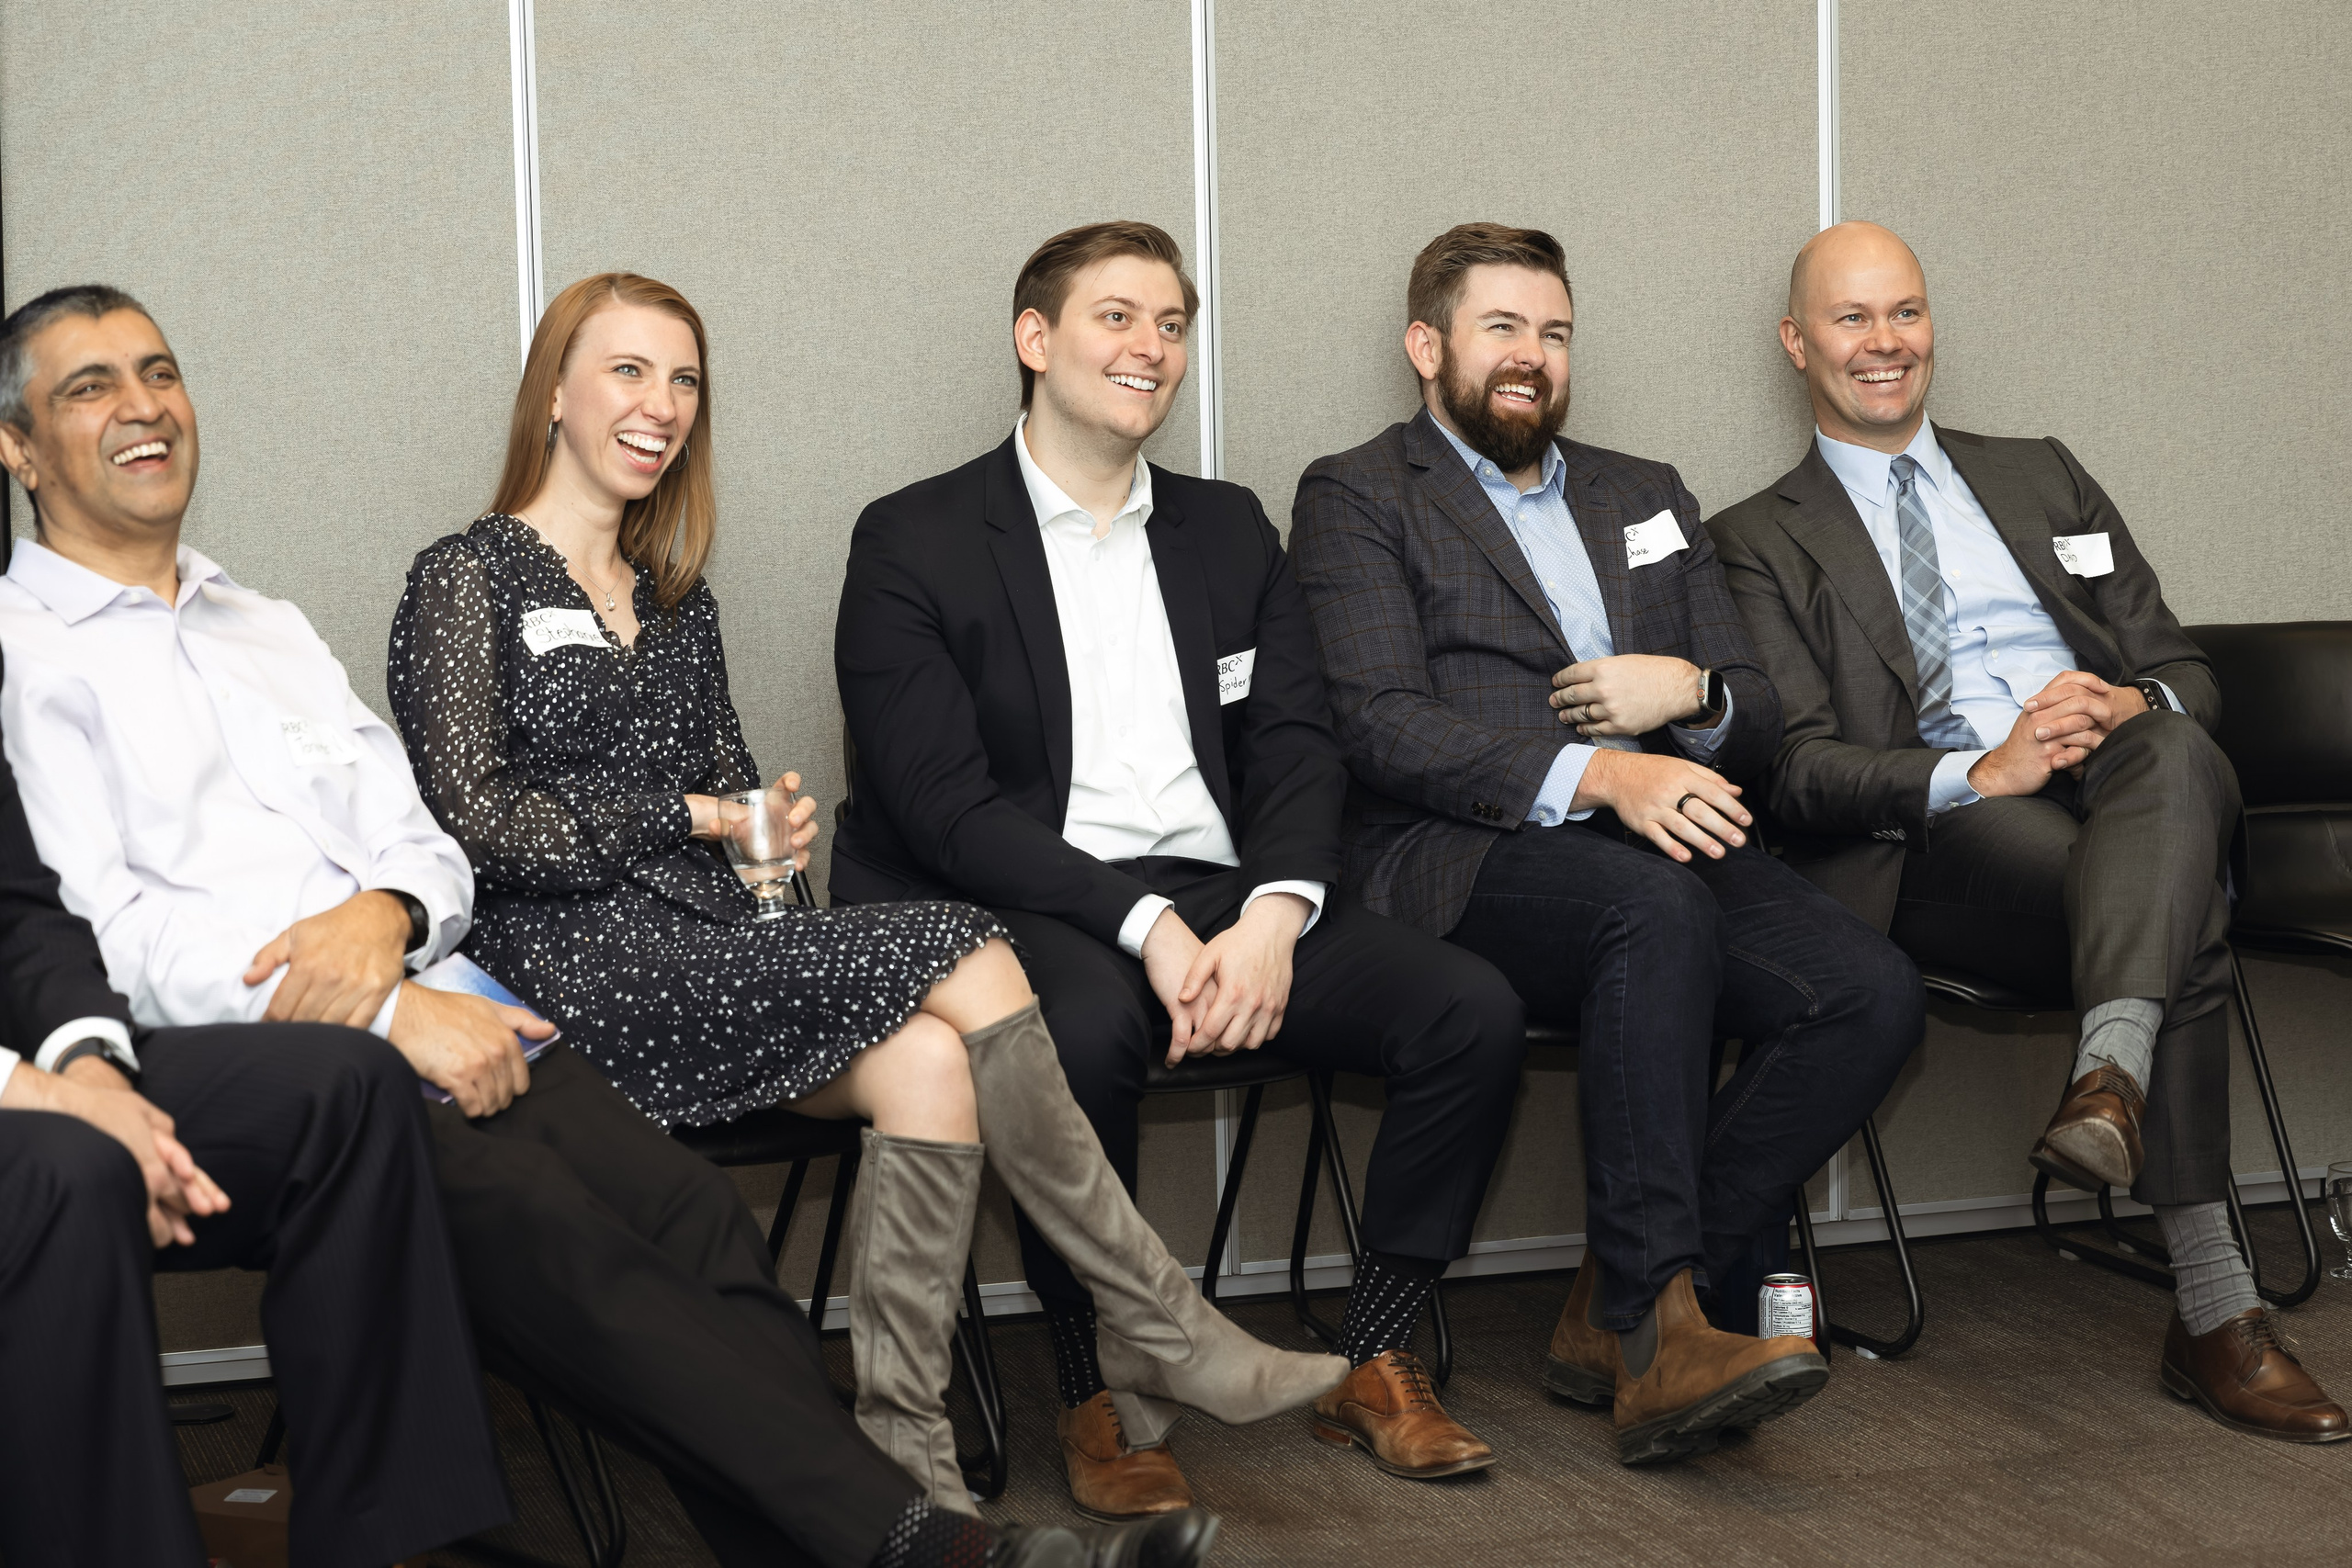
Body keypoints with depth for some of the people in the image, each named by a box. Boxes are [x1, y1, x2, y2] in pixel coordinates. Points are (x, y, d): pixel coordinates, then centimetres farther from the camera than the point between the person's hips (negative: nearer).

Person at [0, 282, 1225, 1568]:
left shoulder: (268, 630, 27)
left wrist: (386, 912, -7)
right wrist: (395, 1011, -15)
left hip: (427, 1014, 6)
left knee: (685, 1202, -20)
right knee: (528, 1218, -30)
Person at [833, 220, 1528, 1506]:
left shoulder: (1229, 531, 18)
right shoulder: (912, 543, 1)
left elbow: (1295, 753, 9)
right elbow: (946, 808, -10)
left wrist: (1272, 917, -13)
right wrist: (1143, 927, -21)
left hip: (1225, 899, 5)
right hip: (1029, 915, -5)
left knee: (1473, 1011, -16)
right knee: (1087, 1029, -38)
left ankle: (1373, 1363, 0)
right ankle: (1094, 1396, -16)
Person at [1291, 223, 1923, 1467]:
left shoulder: (1645, 498, 27)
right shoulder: (1357, 497, 8)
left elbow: (1756, 719, 22)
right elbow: (1383, 729, -8)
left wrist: (1690, 695, -5)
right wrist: (1598, 776, -22)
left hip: (1661, 839, 6)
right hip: (1464, 857, -5)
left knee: (1871, 994, -20)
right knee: (1655, 907, -36)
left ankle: (1622, 1307, -15)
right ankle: (1655, 1328, -31)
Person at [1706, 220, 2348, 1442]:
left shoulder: (2043, 478, 28)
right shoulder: (1761, 541, 14)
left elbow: (2188, 674, 21)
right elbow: (1794, 772, 0)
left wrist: (2130, 705, -6)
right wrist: (1980, 772, -19)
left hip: (2128, 796, 3)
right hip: (1941, 843, -3)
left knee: (2176, 754, -36)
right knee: (2189, 924, -34)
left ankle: (2112, 1072, -53)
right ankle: (2216, 1312, -39)